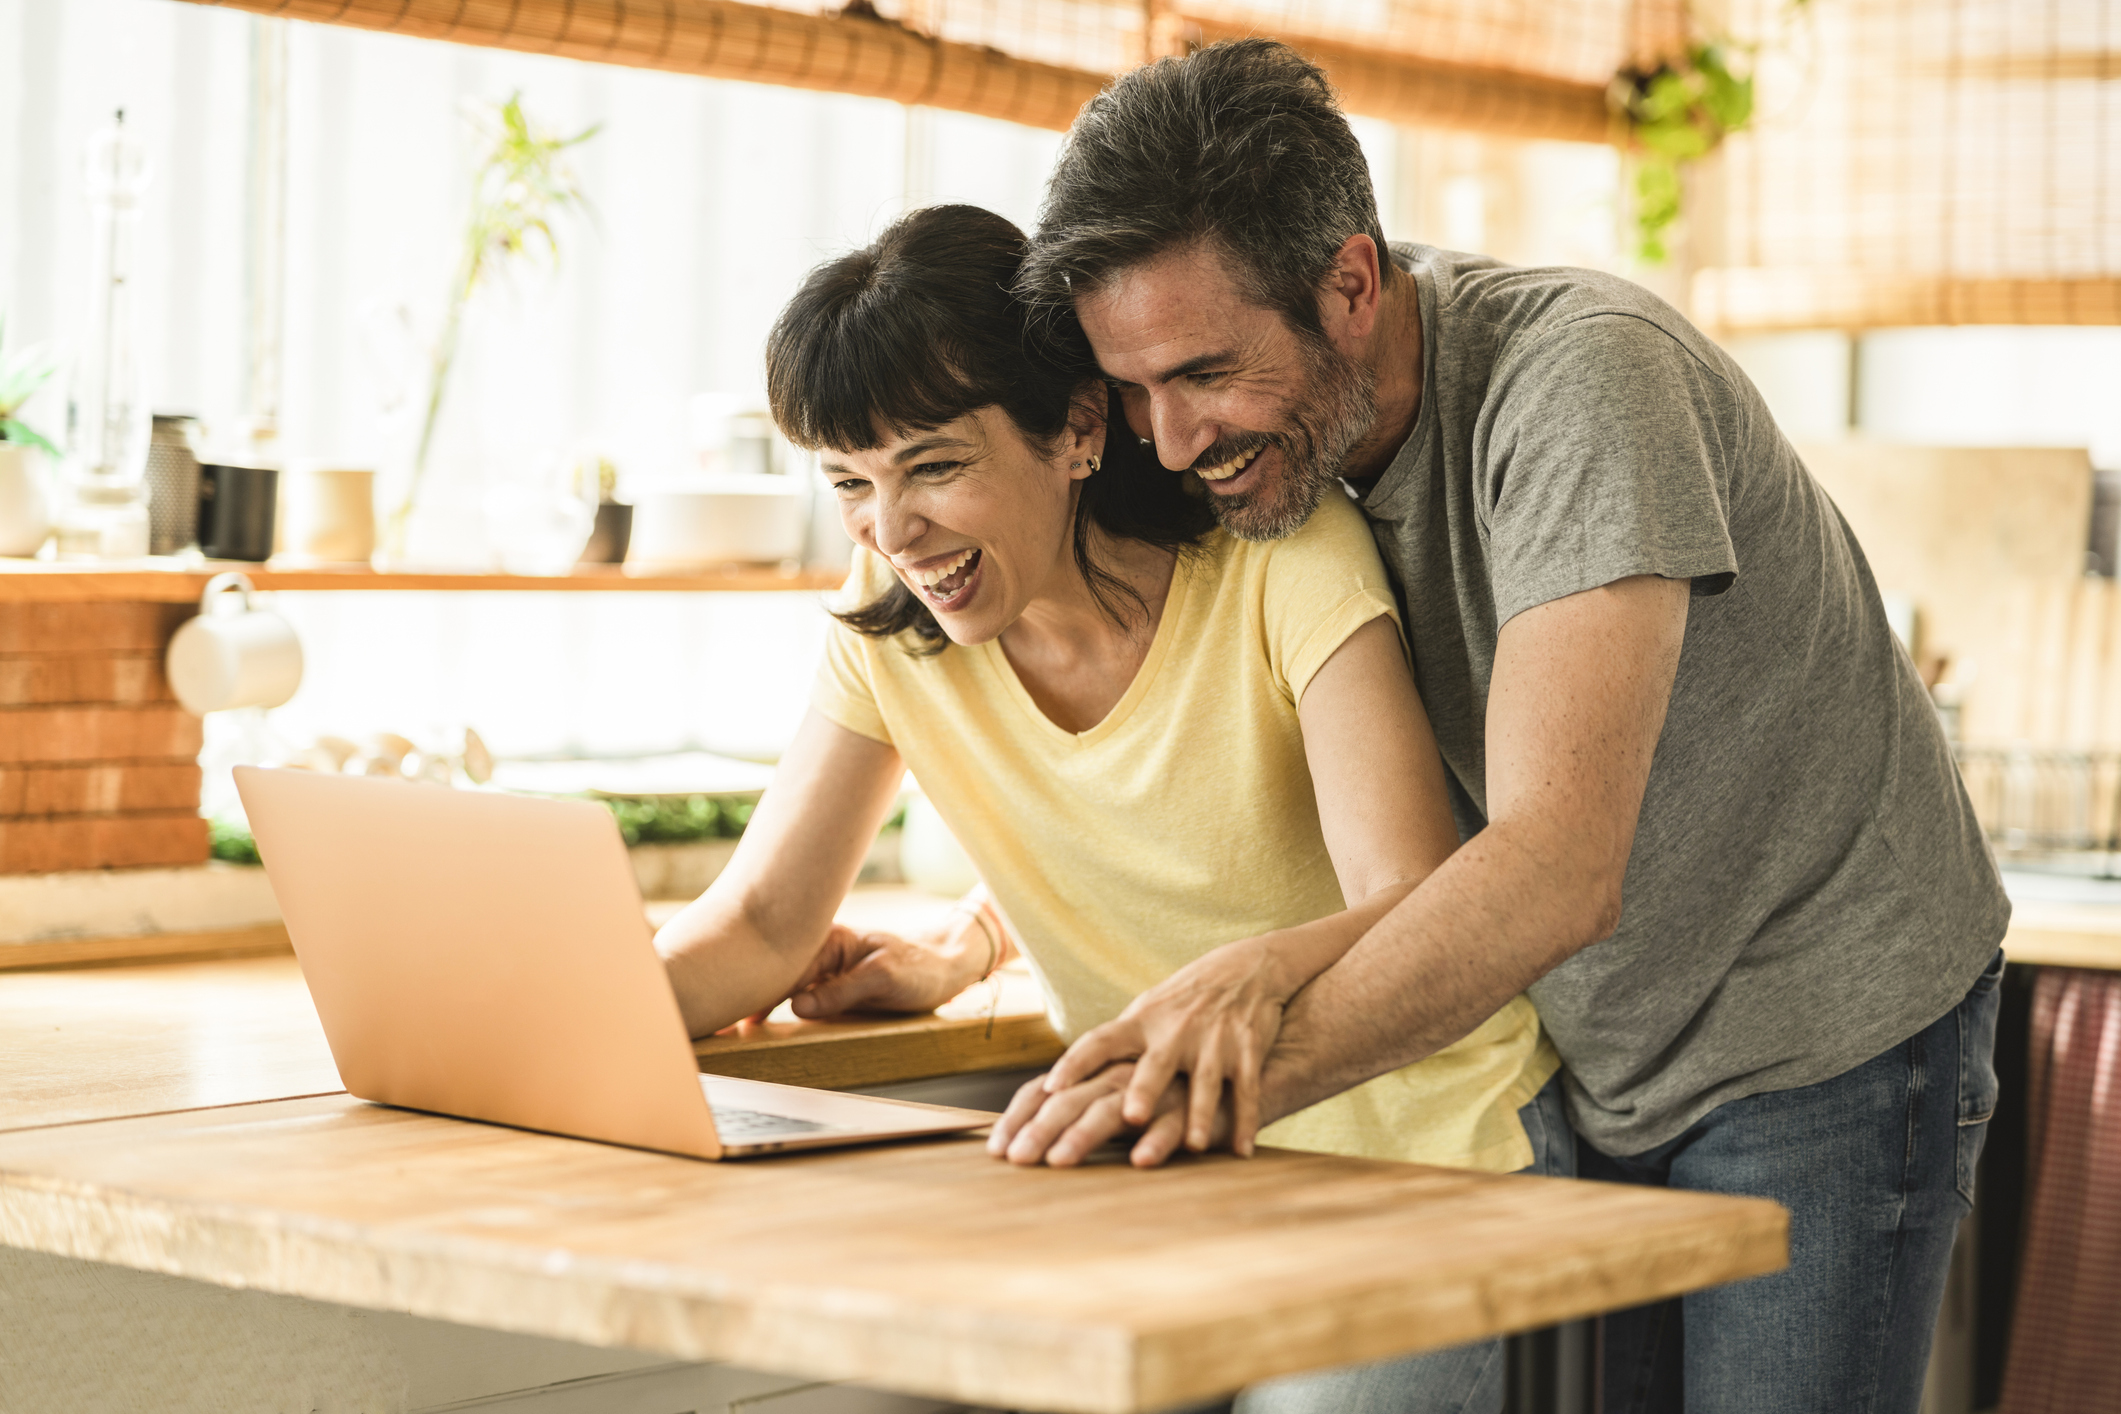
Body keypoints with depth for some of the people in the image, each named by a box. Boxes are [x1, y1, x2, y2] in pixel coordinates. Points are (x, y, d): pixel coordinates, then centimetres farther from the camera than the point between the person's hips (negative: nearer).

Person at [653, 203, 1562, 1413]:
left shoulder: (1284, 559, -19)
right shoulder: (890, 625, -5)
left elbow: (1423, 916, -29)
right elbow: (761, 928, -2)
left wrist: (1249, 977, -51)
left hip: (1425, 1151, -3)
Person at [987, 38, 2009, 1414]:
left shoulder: (1580, 377, -29)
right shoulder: (1274, 422, -7)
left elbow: (1560, 868, -39)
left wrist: (1259, 1065, -48)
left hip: (1826, 1029, -6)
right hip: (1602, 1066, 6)